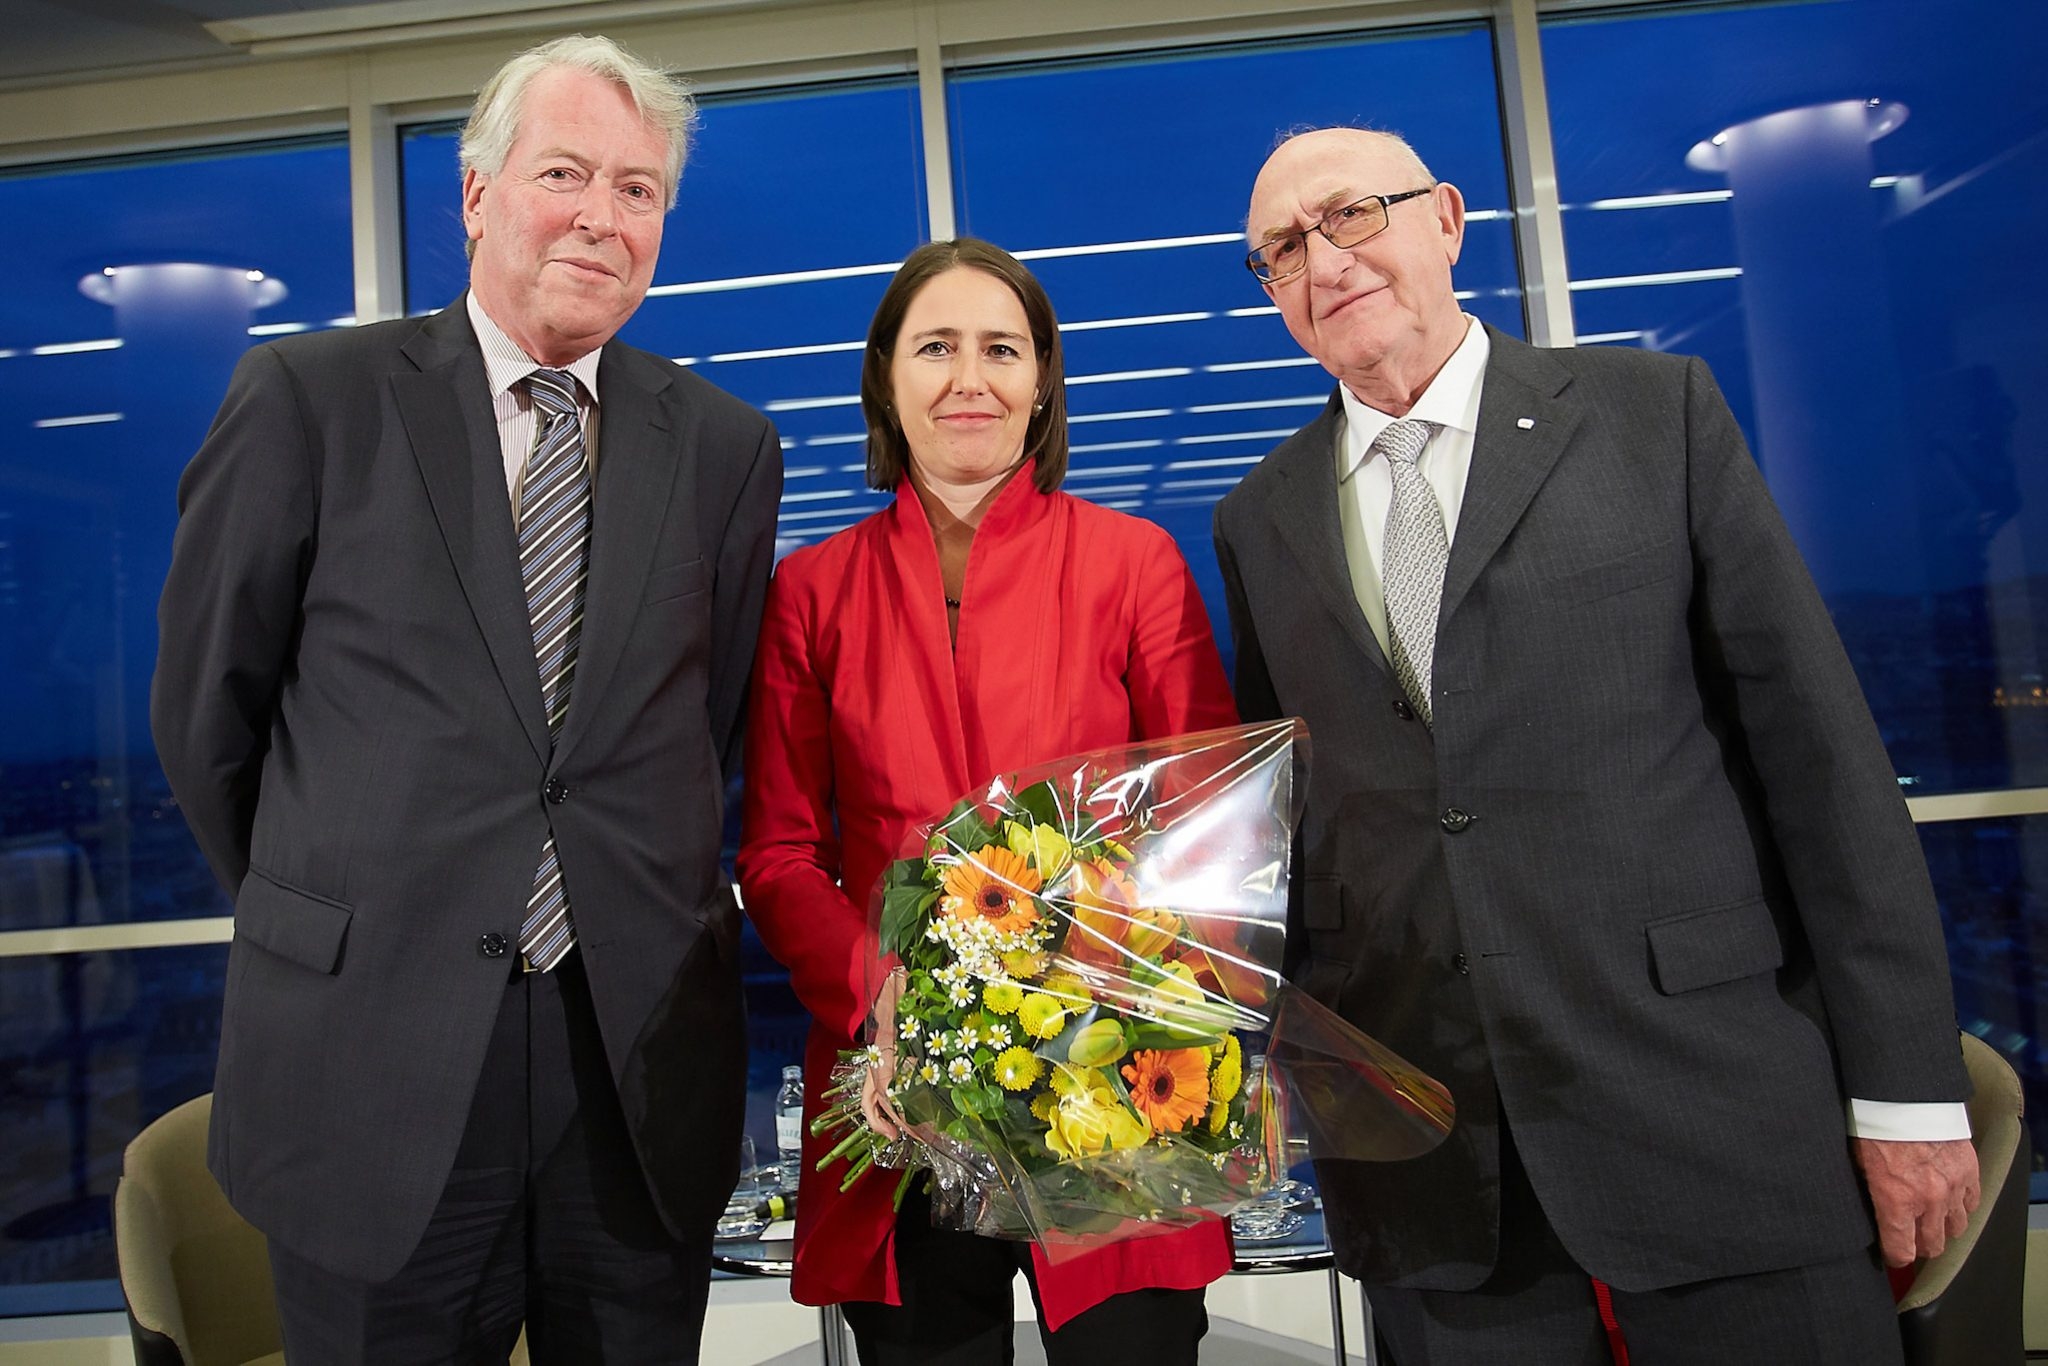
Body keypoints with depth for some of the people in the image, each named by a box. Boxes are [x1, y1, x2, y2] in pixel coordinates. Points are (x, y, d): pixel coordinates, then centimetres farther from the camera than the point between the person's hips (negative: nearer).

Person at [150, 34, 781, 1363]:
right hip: (372, 1064, -1)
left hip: (646, 1066, 2)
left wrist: (630, 907, 8)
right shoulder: (311, 395, -2)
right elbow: (206, 706, 5)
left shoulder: (725, 444, 4)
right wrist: (324, 912, 11)